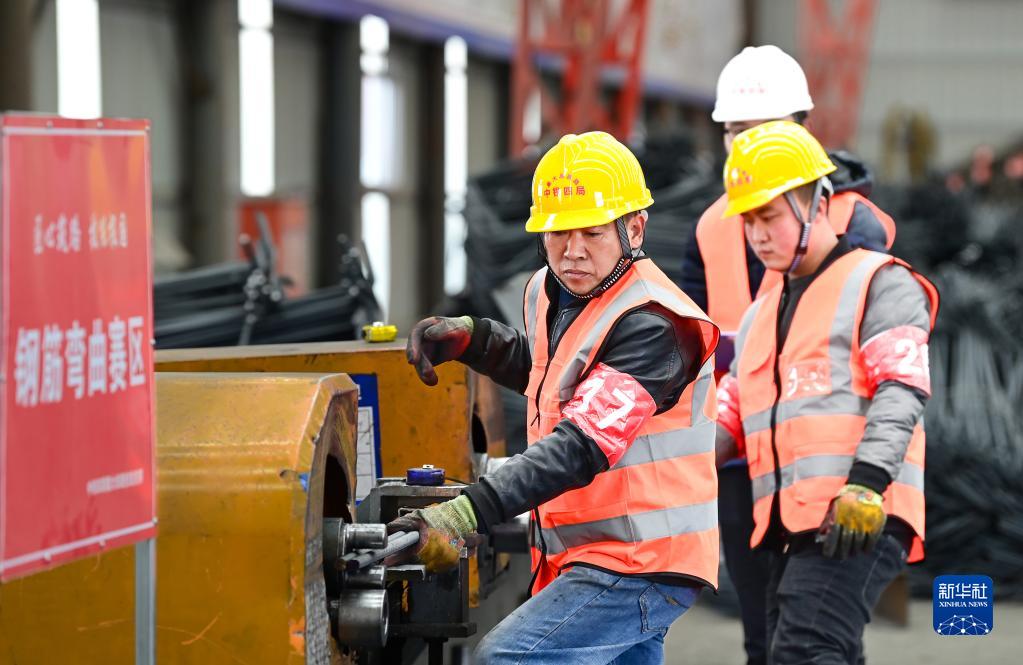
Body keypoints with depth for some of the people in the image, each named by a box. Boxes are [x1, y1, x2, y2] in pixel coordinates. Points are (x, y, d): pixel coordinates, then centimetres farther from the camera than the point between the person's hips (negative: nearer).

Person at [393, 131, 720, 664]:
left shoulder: (650, 325, -21)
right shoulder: (548, 292, 9)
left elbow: (580, 444, -31)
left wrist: (464, 515, -39)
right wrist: (469, 339, 13)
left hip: (639, 569, -10)